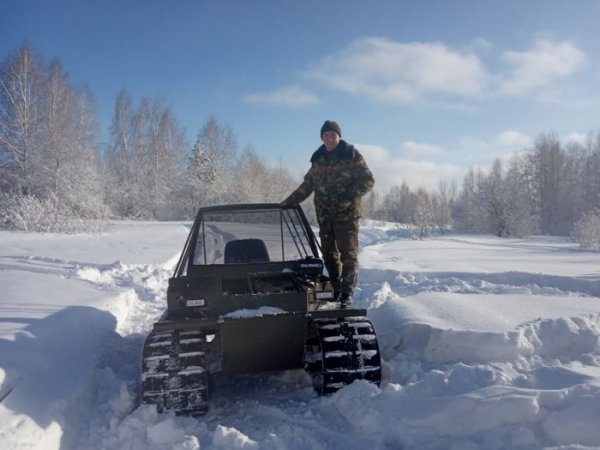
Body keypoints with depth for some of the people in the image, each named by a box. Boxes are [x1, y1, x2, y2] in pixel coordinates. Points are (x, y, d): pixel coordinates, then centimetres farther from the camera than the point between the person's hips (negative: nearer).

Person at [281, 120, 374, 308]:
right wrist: (287, 203, 17)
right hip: (324, 215, 5)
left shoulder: (351, 155, 0)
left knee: (348, 254, -6)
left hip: (347, 214, -5)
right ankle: (336, 290, 17)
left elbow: (368, 181, -4)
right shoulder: (318, 159, 15)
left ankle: (347, 294, -2)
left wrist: (350, 195, -19)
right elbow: (306, 186, 21)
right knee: (329, 255, 7)